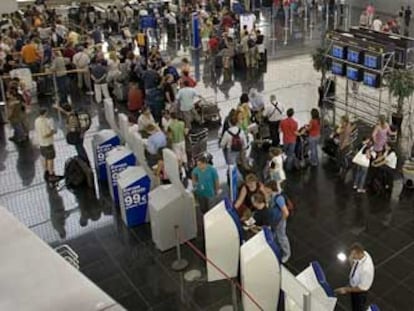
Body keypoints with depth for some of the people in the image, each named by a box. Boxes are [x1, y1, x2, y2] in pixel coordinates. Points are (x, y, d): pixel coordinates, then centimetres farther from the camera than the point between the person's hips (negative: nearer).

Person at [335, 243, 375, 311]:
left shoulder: (366, 268, -43)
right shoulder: (361, 253, -21)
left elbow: (362, 287, -30)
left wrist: (346, 289, -25)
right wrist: (351, 260, -20)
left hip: (360, 291, -6)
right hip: (353, 286, 7)